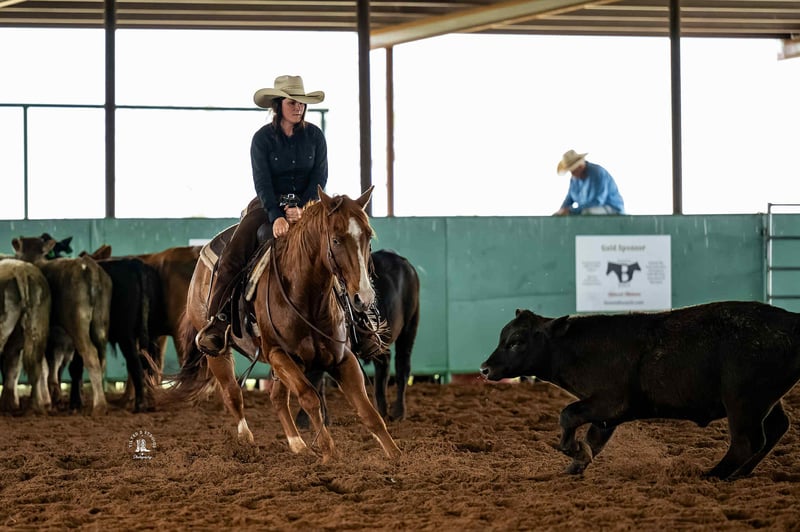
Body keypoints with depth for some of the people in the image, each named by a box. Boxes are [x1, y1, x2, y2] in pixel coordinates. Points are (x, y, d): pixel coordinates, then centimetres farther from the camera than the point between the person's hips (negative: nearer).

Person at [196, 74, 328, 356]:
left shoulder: (315, 136, 1)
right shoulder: (263, 138, -6)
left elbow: (320, 177, 0)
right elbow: (262, 183, -12)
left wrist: (302, 208, -16)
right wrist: (276, 217, -26)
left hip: (306, 205, 2)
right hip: (268, 205, -2)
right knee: (232, 255, -21)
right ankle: (217, 321, -17)